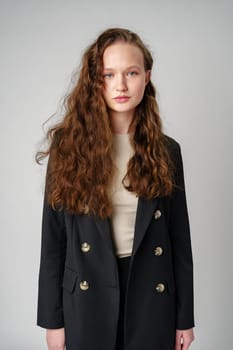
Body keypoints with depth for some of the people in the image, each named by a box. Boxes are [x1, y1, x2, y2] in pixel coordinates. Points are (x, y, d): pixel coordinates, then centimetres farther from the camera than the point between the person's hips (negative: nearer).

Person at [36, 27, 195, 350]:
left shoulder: (166, 151, -2)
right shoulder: (69, 145, -6)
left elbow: (179, 237, 1)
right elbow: (53, 237, -4)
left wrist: (185, 317, 3)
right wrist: (52, 318, -3)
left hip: (151, 296, 1)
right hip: (87, 299, -1)